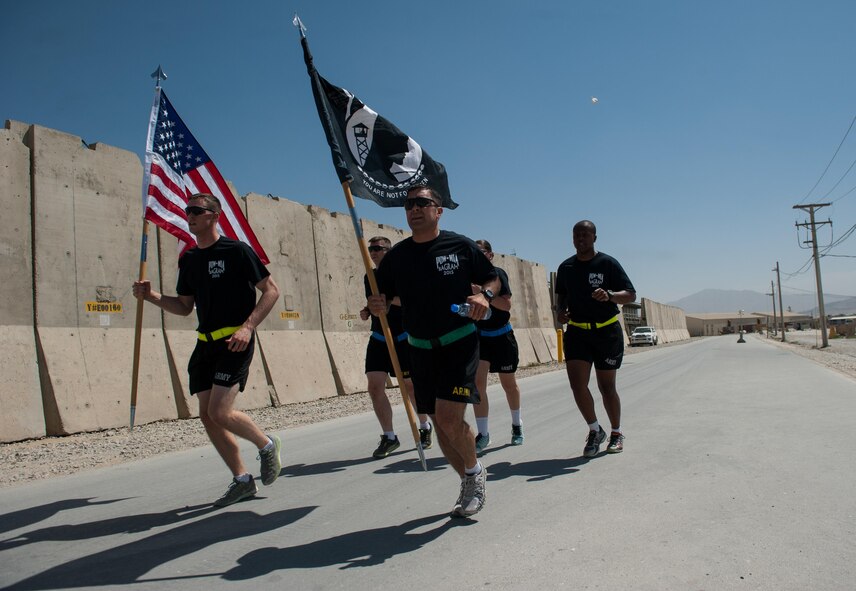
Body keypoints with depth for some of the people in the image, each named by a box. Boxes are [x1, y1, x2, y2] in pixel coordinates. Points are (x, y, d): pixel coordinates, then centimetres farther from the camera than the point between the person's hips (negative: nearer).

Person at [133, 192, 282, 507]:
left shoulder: (237, 251, -7)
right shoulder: (188, 259, 13)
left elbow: (271, 290, -7)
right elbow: (185, 306, 19)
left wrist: (247, 326, -18)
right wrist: (152, 296, 2)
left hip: (235, 342, -7)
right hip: (206, 343, 7)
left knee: (220, 412, -16)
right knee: (207, 415, 4)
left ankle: (268, 445, 12)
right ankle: (242, 480, 18)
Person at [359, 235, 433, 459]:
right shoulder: (369, 277, 11)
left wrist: (389, 297, -31)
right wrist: (367, 312, 3)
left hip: (403, 339, -5)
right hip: (378, 339, 5)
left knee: (410, 387, 4)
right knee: (375, 387, -6)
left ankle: (425, 427, 29)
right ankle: (389, 437, 6)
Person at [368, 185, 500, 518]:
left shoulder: (461, 246, -2)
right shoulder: (397, 256, 5)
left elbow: (493, 279, 8)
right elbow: (383, 299, 9)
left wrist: (484, 295, -14)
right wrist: (376, 305, -15)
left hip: (460, 344, -4)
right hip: (420, 350, 4)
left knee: (449, 418, -16)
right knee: (439, 423, 8)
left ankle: (475, 470, 15)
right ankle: (471, 483, 30)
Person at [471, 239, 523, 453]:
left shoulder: (497, 273, -11)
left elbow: (506, 304, -23)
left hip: (502, 336, -2)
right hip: (478, 336, 2)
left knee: (508, 383, 12)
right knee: (477, 382, -12)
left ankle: (516, 425, 35)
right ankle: (483, 434, -5)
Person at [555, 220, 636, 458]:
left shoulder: (608, 263, -6)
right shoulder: (566, 267, 6)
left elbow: (631, 295, -8)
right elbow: (561, 295, 21)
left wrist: (609, 295, -28)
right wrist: (561, 311, -1)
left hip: (607, 331, -3)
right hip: (577, 331, 3)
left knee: (606, 386, 5)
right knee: (577, 383, -11)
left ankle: (616, 433, 26)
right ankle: (595, 431, 10)